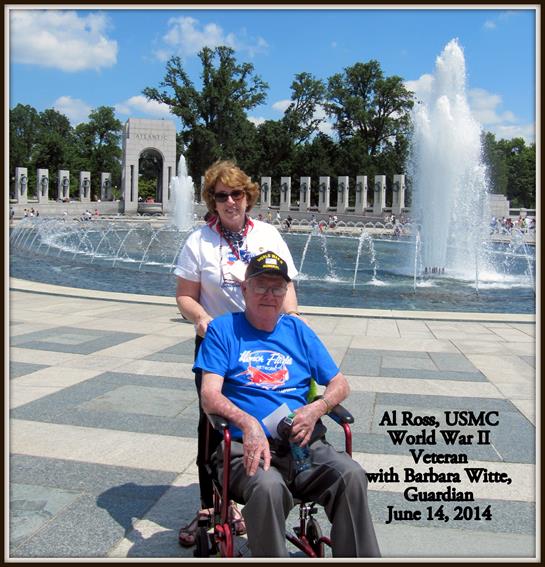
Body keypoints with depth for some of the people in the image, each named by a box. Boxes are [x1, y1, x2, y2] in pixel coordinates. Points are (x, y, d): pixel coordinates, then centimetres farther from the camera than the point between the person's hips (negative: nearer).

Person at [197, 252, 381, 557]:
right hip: (247, 446, -3)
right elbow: (210, 394, -3)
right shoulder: (223, 329, 8)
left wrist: (316, 409, -5)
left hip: (305, 442, 3)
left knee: (351, 475, -26)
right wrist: (248, 423, -22)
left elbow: (340, 384, 18)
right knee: (268, 487, -36)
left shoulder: (298, 330, 18)